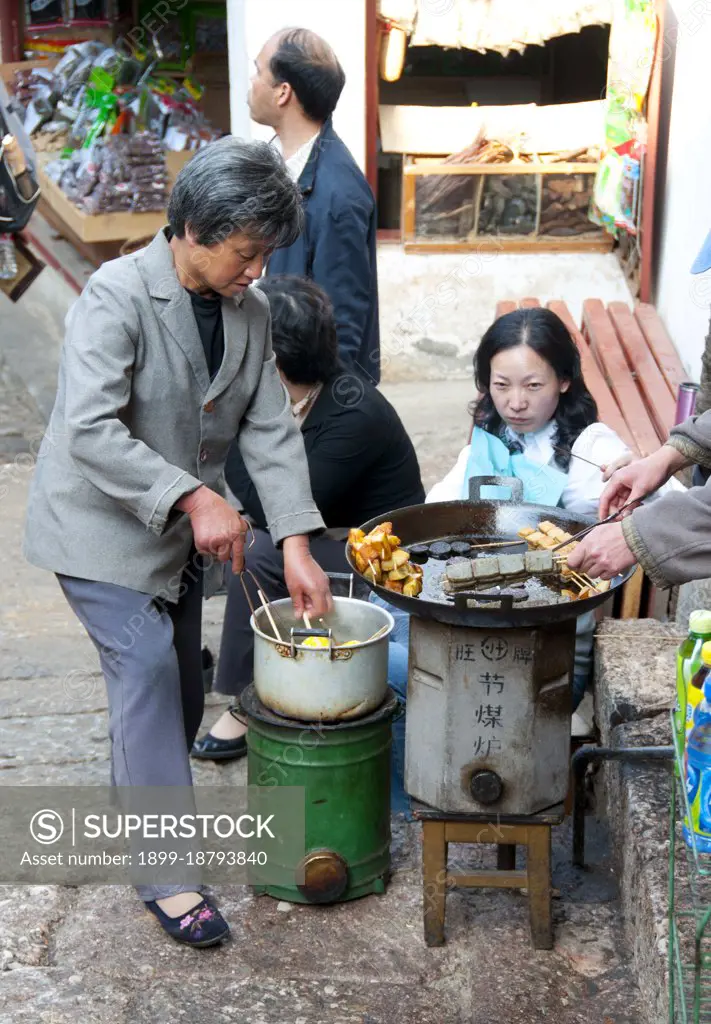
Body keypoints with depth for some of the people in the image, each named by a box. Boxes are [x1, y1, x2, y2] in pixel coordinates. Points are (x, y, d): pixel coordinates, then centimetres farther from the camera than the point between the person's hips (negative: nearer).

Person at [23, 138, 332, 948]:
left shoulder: (249, 313, -1)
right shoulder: (118, 294, -22)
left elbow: (271, 431, -3)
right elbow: (90, 430, -31)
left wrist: (296, 544, -13)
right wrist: (195, 497, -36)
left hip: (181, 536, 7)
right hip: (101, 525, -7)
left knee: (177, 688, 13)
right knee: (147, 665, -17)